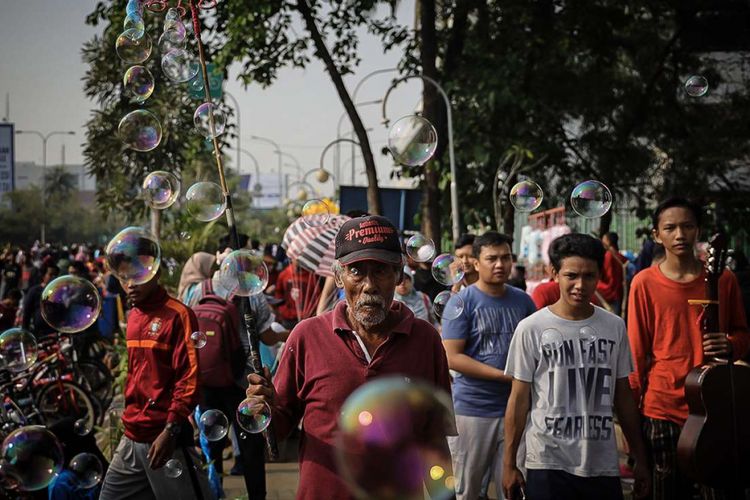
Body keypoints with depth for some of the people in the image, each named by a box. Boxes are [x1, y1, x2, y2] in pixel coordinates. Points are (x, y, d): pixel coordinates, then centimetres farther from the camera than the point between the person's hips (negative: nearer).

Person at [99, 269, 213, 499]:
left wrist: (171, 430, -20)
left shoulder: (177, 315, -10)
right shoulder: (133, 316, 13)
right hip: (132, 439, 8)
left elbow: (190, 378, -15)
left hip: (165, 437, -8)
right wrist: (130, 417, 15)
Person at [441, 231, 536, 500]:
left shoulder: (523, 301, 7)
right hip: (472, 409, -3)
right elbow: (452, 357, -11)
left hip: (515, 407, 3)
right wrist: (504, 375, -15)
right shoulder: (462, 302, -5)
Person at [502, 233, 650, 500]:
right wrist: (509, 463, -1)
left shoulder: (615, 327, 5)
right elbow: (519, 399, -1)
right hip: (548, 466, -3)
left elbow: (623, 395, 12)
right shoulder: (531, 329, -5)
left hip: (603, 466, 3)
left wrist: (640, 459, 12)